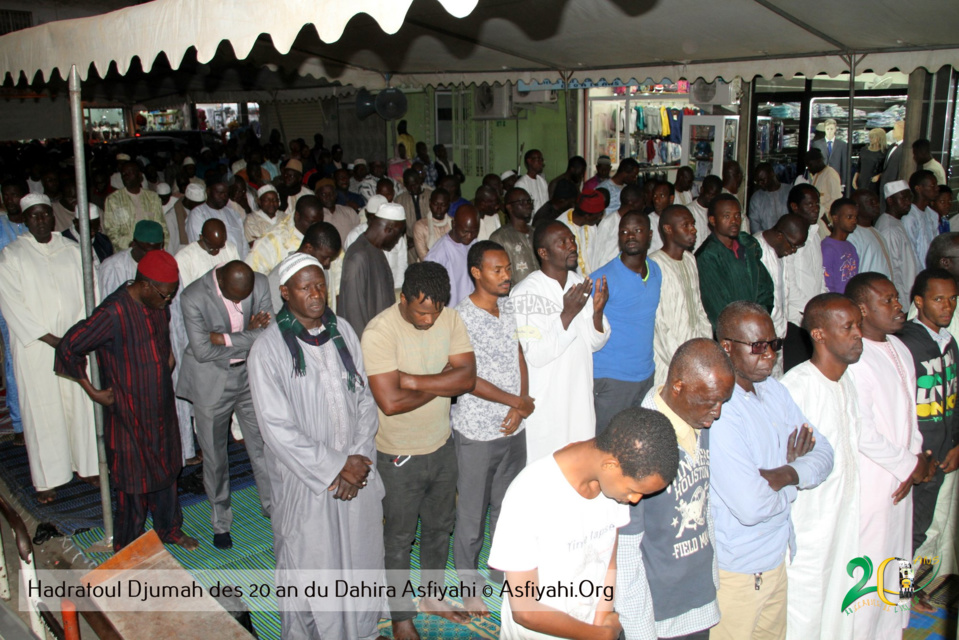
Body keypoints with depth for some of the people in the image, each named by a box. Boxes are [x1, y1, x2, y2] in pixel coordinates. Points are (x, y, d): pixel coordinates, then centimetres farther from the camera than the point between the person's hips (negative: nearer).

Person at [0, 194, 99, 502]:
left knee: (80, 404, 7)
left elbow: (87, 292, 4)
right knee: (42, 410, 2)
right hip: (35, 347, -2)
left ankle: (85, 464, 21)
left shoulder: (72, 250, 8)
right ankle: (48, 479, 10)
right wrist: (48, 338, -13)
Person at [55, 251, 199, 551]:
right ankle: (127, 548, 25)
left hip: (162, 407, 7)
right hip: (129, 413, -7)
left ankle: (169, 529, 40)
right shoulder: (113, 313, -25)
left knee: (167, 470, 20)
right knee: (134, 482, 6)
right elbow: (68, 348, -20)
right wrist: (92, 391, -15)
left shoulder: (158, 305, -1)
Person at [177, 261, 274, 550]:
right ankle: (221, 521, 29)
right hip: (211, 383, -2)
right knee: (214, 455, 10)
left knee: (262, 445, 12)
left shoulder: (261, 285, -11)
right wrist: (248, 336, -17)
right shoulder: (193, 297, -20)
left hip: (250, 376, 2)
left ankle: (272, 504, 33)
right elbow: (202, 351, -21)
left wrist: (226, 338, -22)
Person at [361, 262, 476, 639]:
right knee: (399, 539, 13)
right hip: (399, 456, -5)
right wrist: (442, 385, -18)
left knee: (439, 527, 23)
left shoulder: (450, 319, -7)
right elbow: (390, 401, -31)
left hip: (442, 446, 6)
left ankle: (432, 596, 46)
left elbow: (467, 377, -15)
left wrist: (412, 381, -25)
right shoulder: (379, 332, -24)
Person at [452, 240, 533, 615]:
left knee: (508, 504, 19)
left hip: (513, 427, 6)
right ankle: (468, 581, 27)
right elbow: (468, 379, -19)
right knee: (472, 510, 9)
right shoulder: (462, 318, -16)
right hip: (477, 431, -6)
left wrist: (519, 410, -6)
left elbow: (520, 359, 8)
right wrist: (519, 402, -12)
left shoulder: (507, 311, 6)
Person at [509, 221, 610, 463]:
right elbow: (535, 356, -20)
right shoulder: (524, 293, -16)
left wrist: (597, 311, -13)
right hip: (544, 404, -6)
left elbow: (595, 344, 6)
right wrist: (568, 314, -27)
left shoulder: (580, 284, 5)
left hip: (580, 397, 6)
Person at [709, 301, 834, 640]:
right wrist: (795, 476, -9)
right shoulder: (717, 411, -26)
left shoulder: (773, 389, 3)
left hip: (777, 558, 8)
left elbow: (823, 454, 3)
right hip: (736, 572, -8)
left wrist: (784, 475, -18)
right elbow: (751, 507, -30)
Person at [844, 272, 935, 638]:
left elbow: (909, 408, 14)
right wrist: (909, 465, -10)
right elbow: (862, 432, -22)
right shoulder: (853, 359, -21)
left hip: (902, 477, 9)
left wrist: (917, 457, 1)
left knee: (897, 557, 21)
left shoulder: (899, 348, 8)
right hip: (871, 482, -9)